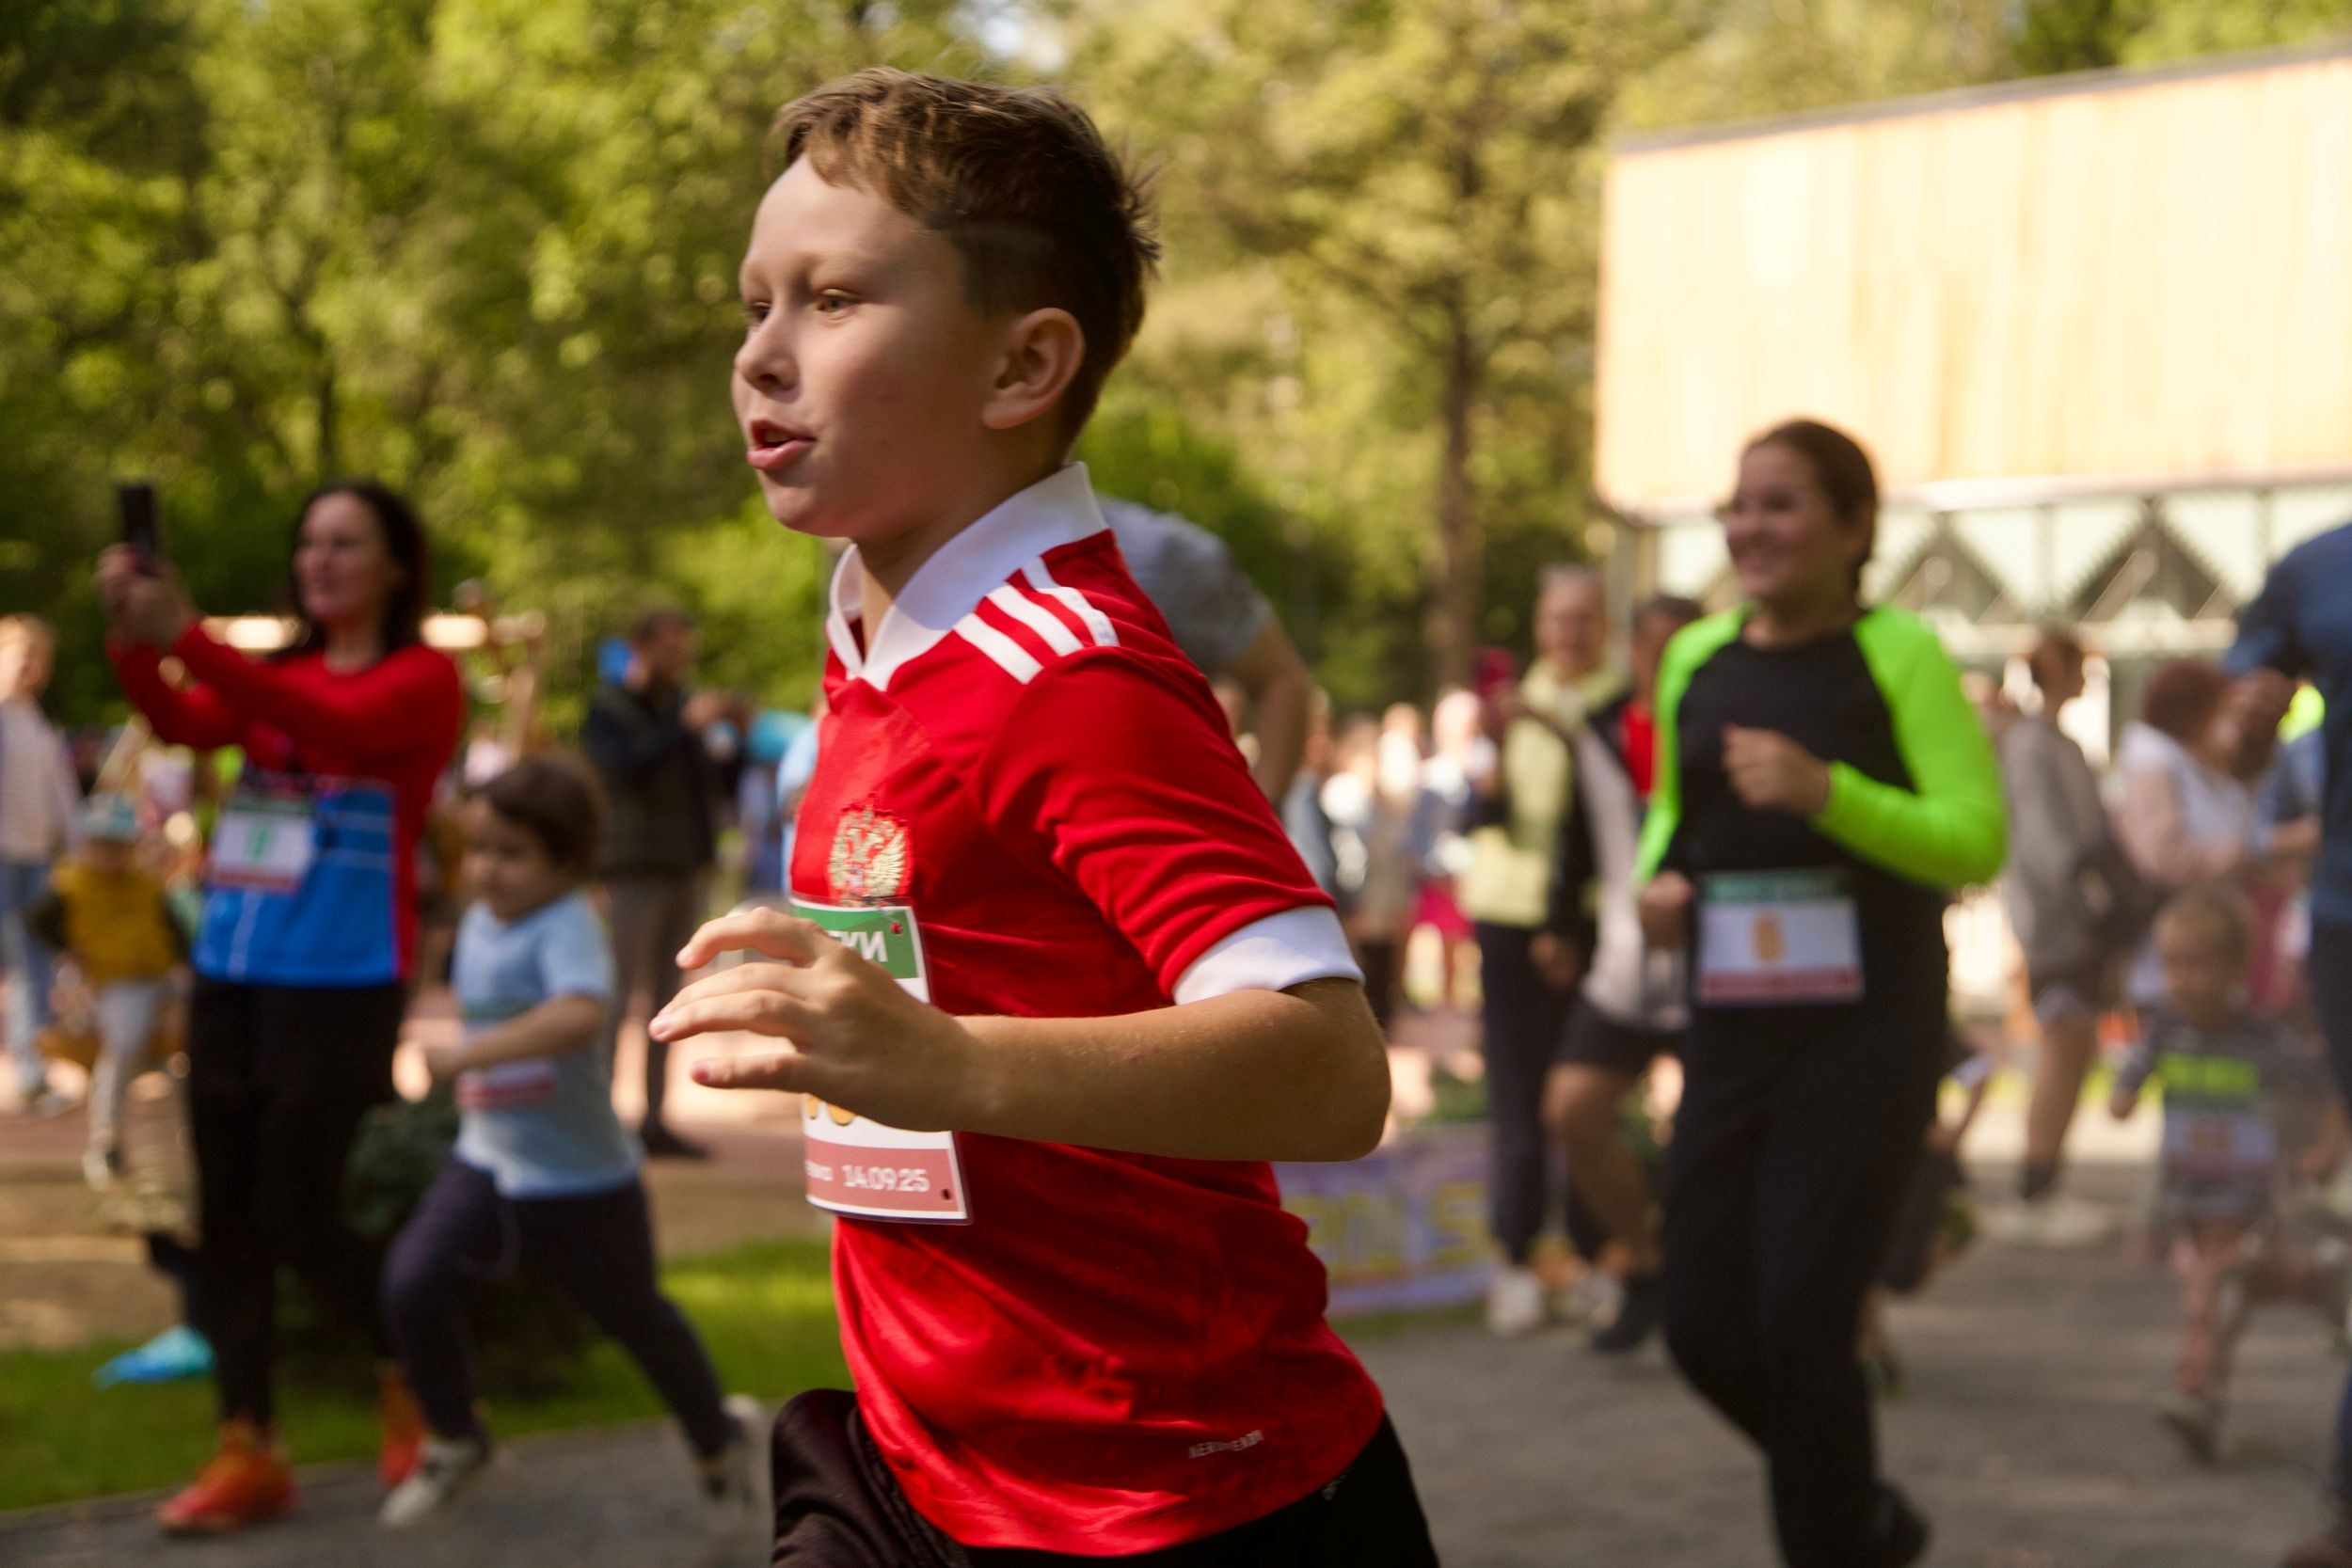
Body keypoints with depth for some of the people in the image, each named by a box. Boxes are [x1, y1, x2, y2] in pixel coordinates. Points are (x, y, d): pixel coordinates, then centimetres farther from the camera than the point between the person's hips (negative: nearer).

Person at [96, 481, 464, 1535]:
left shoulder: (423, 678, -5)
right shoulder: (278, 675, 12)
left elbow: (331, 728, -25)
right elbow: (183, 725, -6)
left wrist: (186, 636, -32)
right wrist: (130, 636, -25)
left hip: (343, 982, -6)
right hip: (231, 967, 6)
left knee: (297, 1216, -4)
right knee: (226, 1215, 5)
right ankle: (248, 1451, 12)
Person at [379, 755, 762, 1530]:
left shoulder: (567, 927, -24)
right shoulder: (479, 922, 2)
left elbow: (581, 1014, -46)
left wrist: (471, 1055, -50)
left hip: (580, 1178, -6)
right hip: (486, 1155, 7)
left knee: (632, 1316, 12)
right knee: (412, 1284, -12)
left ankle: (721, 1438, 39)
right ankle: (453, 1442, 11)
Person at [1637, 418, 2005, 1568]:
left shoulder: (1898, 654, -7)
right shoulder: (1696, 661, 10)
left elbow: (1978, 841, -13)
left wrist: (1824, 790, -24)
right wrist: (1659, 879, 4)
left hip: (1865, 1034, -6)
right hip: (1731, 1030, 6)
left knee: (1799, 1322, -9)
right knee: (1705, 1328, 6)